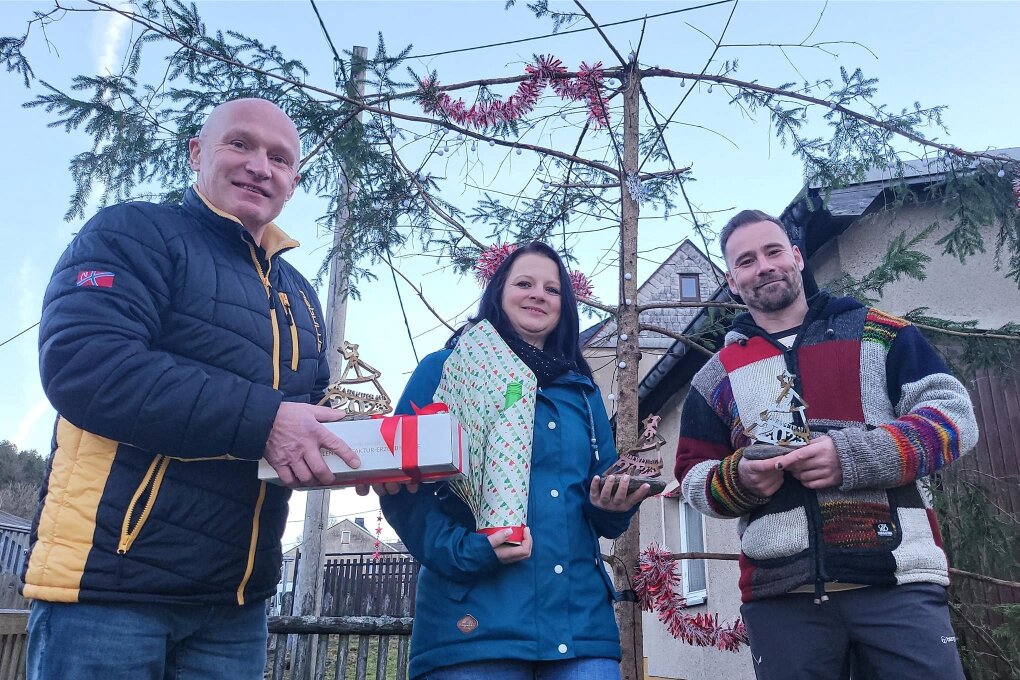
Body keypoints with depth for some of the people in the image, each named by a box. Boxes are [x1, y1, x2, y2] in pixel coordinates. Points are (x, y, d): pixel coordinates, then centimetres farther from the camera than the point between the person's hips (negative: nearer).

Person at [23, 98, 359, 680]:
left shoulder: (299, 296, 16)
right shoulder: (135, 234, -5)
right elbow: (81, 361, -21)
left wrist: (360, 453, -3)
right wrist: (261, 420, -26)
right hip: (111, 576, -6)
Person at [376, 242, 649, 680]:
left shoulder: (582, 393, 18)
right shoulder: (446, 369, 5)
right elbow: (402, 483, -4)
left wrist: (613, 505, -3)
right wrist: (462, 549, -18)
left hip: (581, 616, 4)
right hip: (474, 617, -4)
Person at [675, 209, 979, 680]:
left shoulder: (879, 334, 8)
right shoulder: (715, 379, 12)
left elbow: (955, 415, 0)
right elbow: (693, 477, 13)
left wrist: (857, 456, -17)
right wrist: (738, 479, -11)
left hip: (897, 579, -1)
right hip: (778, 594, 2)